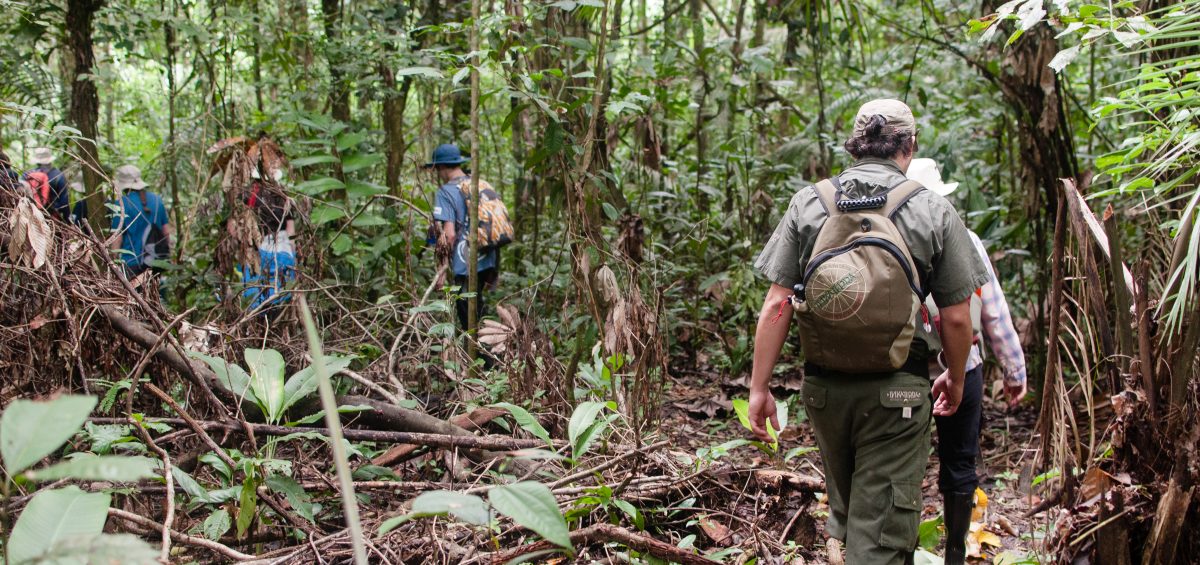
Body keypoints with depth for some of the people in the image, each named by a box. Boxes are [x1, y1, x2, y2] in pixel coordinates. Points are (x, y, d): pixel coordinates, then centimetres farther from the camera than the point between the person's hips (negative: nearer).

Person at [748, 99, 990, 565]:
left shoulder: (807, 203, -1)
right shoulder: (934, 212, -5)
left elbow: (776, 306, -6)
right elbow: (956, 317, -2)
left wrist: (759, 387, 0)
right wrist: (955, 379, 15)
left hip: (824, 389, 3)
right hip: (896, 393, -3)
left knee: (846, 510, 24)